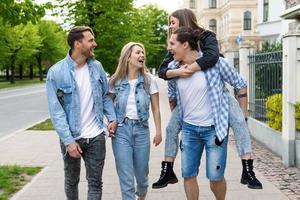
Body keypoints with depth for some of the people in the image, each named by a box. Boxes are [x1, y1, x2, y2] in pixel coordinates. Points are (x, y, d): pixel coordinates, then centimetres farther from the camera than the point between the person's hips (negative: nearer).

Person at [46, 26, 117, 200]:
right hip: (72, 137, -2)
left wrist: (113, 118, -5)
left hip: (96, 136, 2)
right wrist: (68, 141, -18)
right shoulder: (56, 72, -14)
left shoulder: (97, 66, -1)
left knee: (95, 182, 6)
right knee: (71, 181, 17)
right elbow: (56, 111, -15)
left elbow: (105, 95, 10)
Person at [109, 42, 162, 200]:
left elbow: (155, 109, 4)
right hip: (121, 130, -1)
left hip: (141, 129, 1)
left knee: (142, 173, 13)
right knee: (126, 178, -2)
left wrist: (158, 131, 3)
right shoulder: (116, 81, 0)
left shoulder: (149, 80, 0)